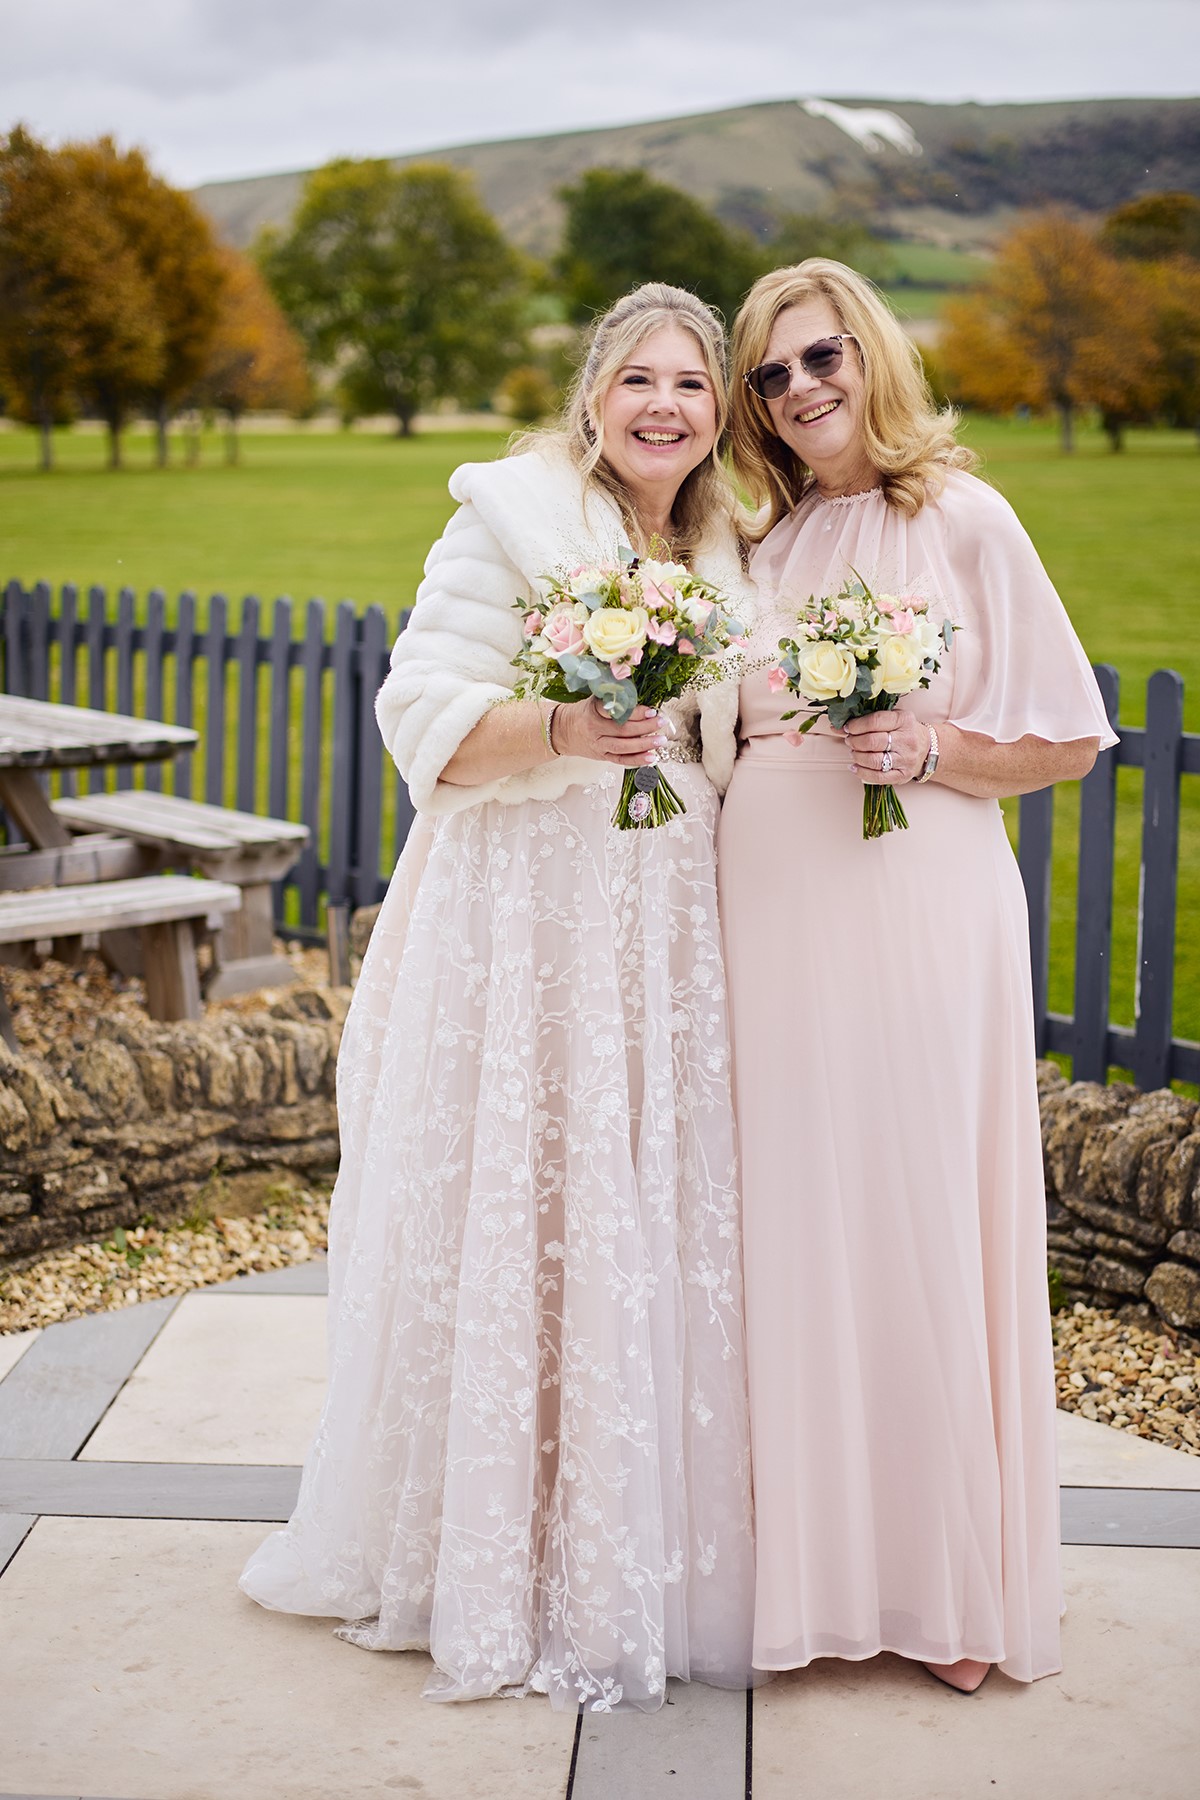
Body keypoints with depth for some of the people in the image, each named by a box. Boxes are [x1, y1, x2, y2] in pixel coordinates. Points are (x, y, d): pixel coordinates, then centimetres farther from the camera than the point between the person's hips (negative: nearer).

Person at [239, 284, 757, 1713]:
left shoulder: (721, 560, 16)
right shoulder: (515, 519, -4)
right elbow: (423, 713, -10)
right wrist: (564, 730, -24)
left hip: (666, 924, 6)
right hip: (525, 914, -6)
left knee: (660, 1230, 7)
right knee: (512, 1231, -2)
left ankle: (646, 1554, 21)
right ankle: (494, 1560, 13)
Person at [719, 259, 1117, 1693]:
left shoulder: (963, 518, 0)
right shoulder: (759, 538, 14)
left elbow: (1068, 738, -1)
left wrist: (934, 751, -14)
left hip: (916, 911, -4)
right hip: (775, 912, 4)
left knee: (923, 1224, -1)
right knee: (795, 1226, 6)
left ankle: (952, 1589, 14)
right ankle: (819, 1561, 19)